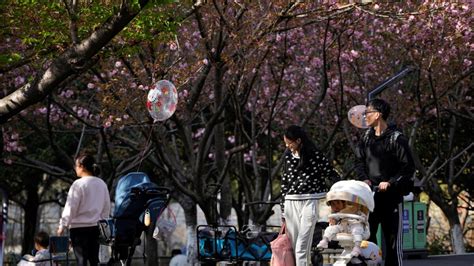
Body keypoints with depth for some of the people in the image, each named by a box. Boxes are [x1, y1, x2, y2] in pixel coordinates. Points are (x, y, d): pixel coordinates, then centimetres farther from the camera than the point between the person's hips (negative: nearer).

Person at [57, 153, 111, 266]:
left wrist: (62, 225, -3)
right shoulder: (102, 184, 7)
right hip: (95, 227, 6)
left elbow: (70, 207, -11)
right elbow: (106, 207, 13)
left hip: (79, 227, -6)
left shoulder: (78, 184, -12)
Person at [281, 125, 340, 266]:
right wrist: (283, 210, 15)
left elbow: (331, 175, 1)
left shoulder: (315, 155, -5)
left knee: (302, 246, -12)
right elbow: (284, 182, 15)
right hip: (290, 203, 5)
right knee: (293, 245, 4)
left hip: (309, 202, -5)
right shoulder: (288, 156, 10)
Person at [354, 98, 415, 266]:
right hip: (370, 195, 6)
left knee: (392, 239, 1)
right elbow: (359, 162, 16)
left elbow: (408, 168, -9)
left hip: (391, 197, -6)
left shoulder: (396, 139, -8)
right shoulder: (367, 137, 10)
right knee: (366, 236, 7)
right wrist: (364, 178, -3)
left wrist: (390, 183, -18)